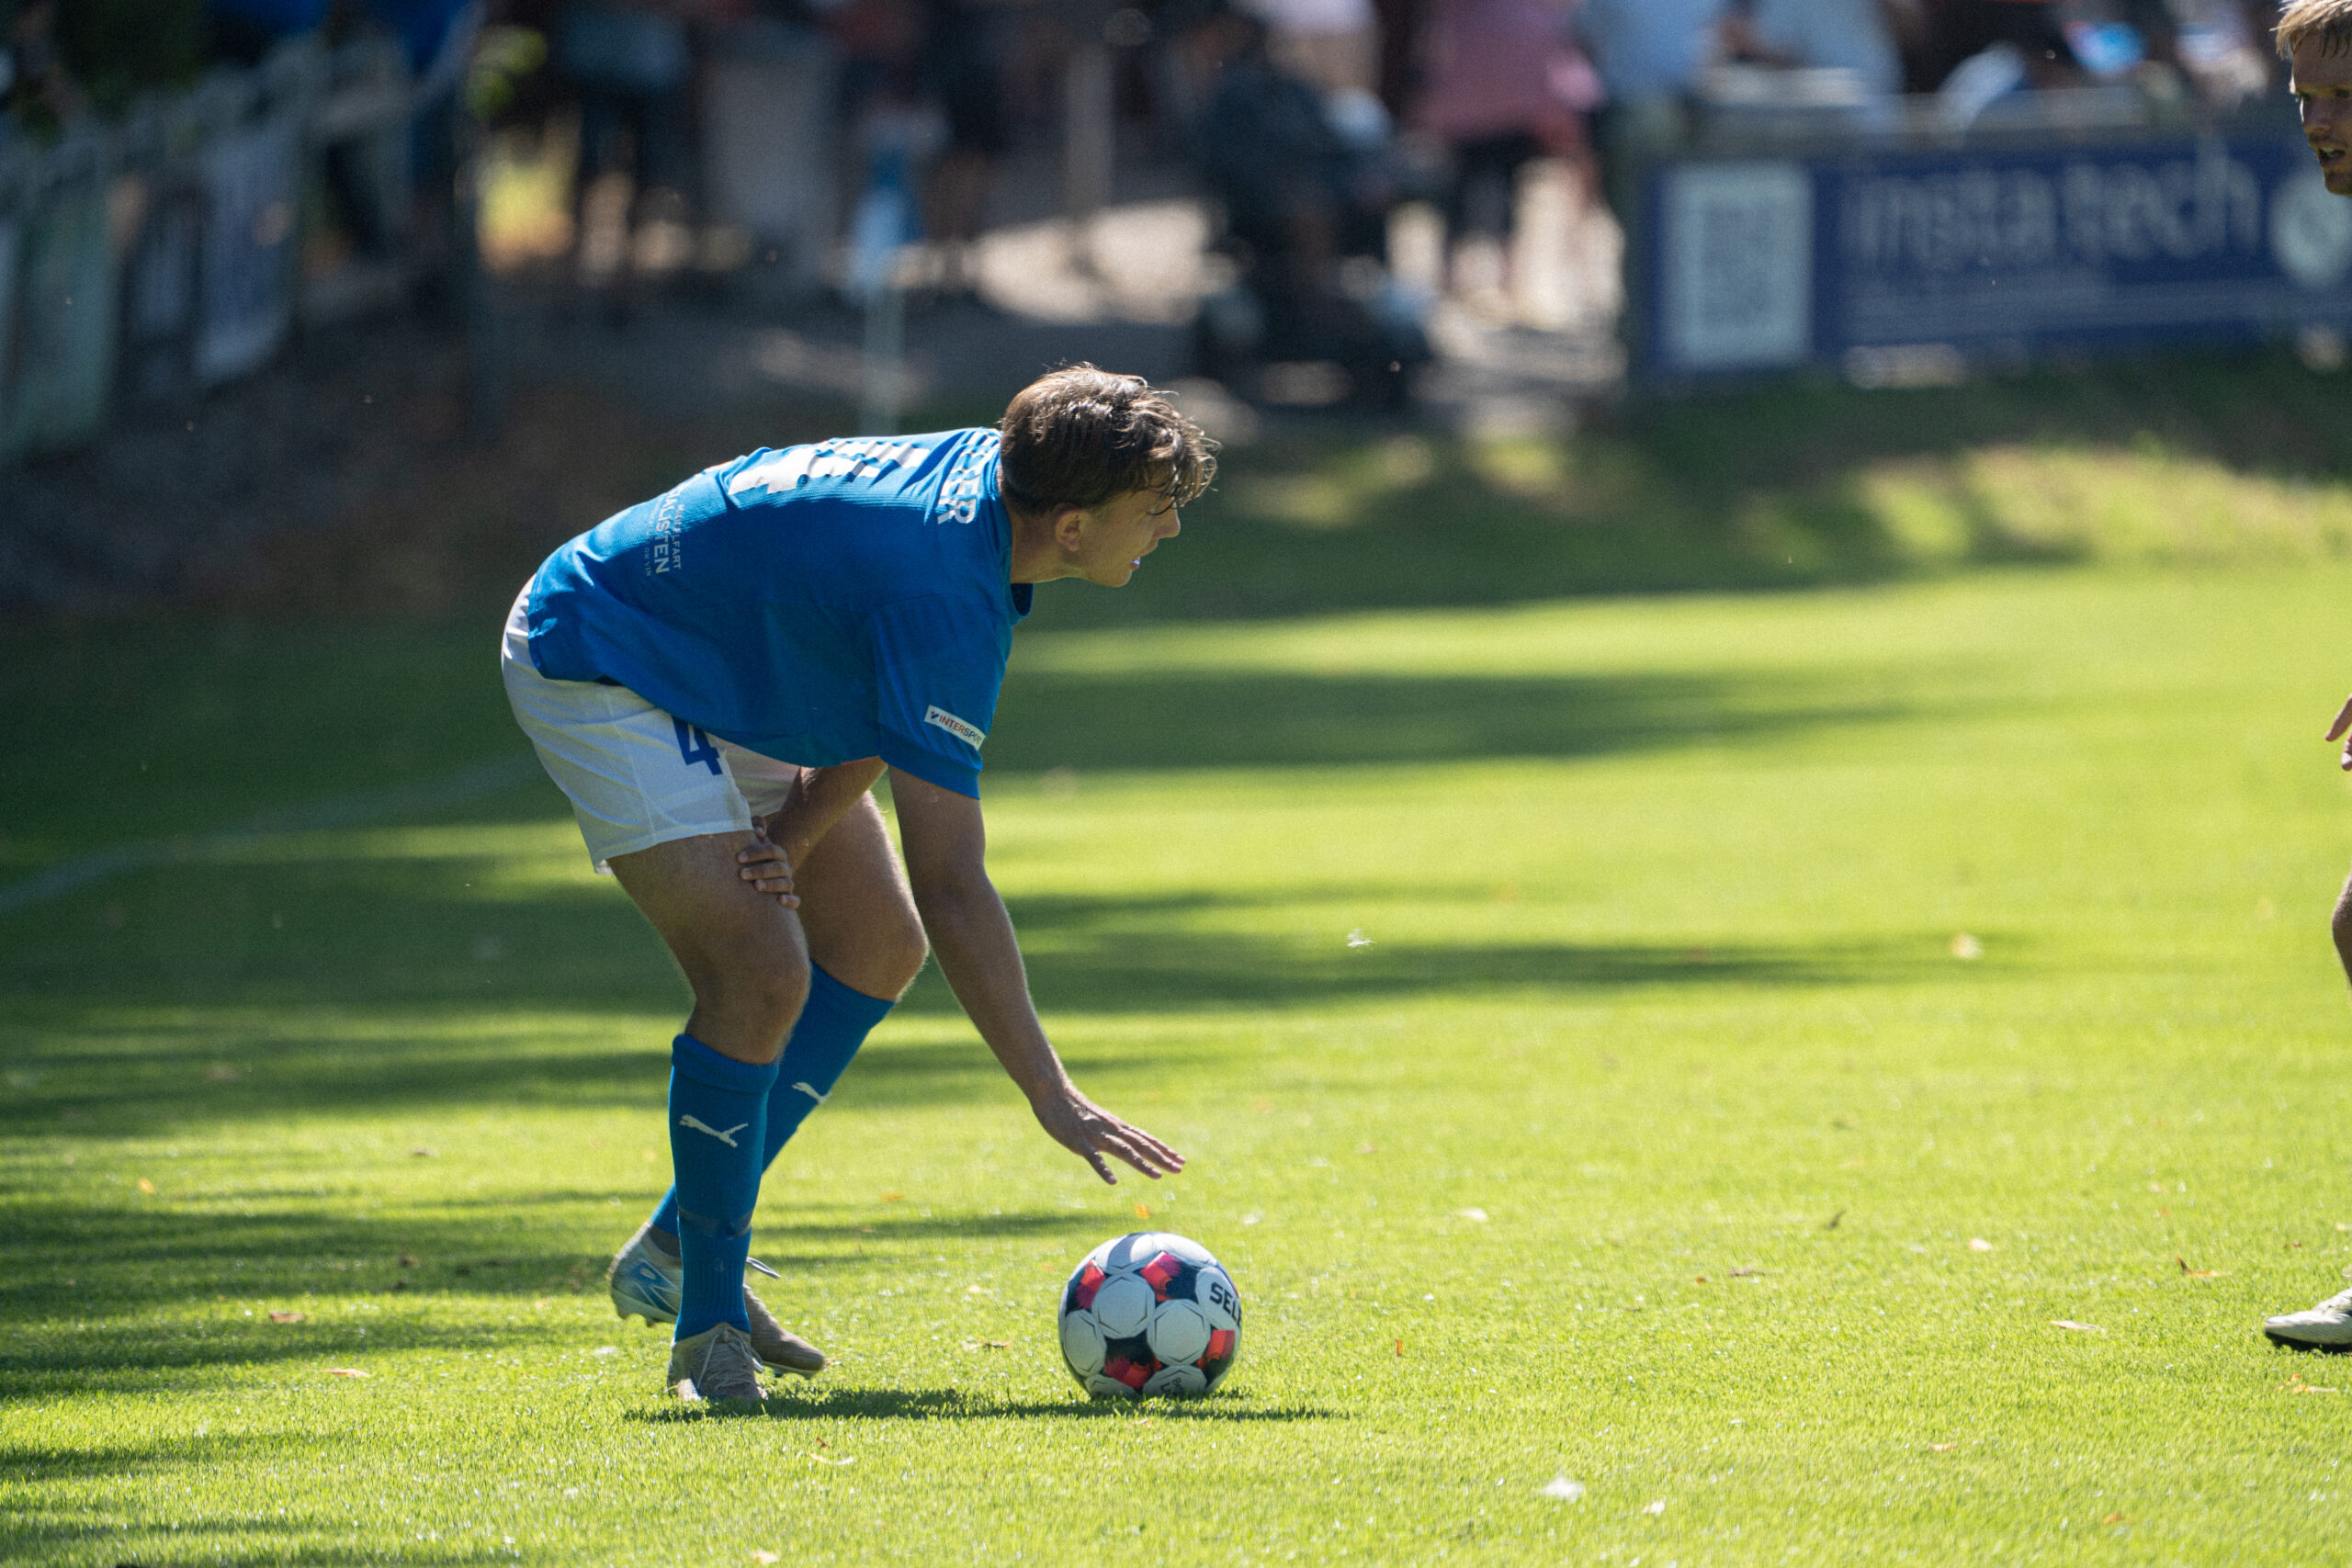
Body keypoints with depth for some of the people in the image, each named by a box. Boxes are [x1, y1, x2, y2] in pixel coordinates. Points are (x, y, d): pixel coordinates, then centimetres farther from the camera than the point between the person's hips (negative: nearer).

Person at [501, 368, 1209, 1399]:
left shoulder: (991, 471, -9)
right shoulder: (946, 600, -35)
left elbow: (883, 709, 3)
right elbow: (952, 886, -35)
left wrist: (797, 832, -13)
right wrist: (1053, 1099, -35)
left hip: (724, 677, 10)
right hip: (594, 669, -10)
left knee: (879, 941, 8)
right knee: (762, 974, -22)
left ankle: (676, 1245, 15)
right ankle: (707, 1321, -7)